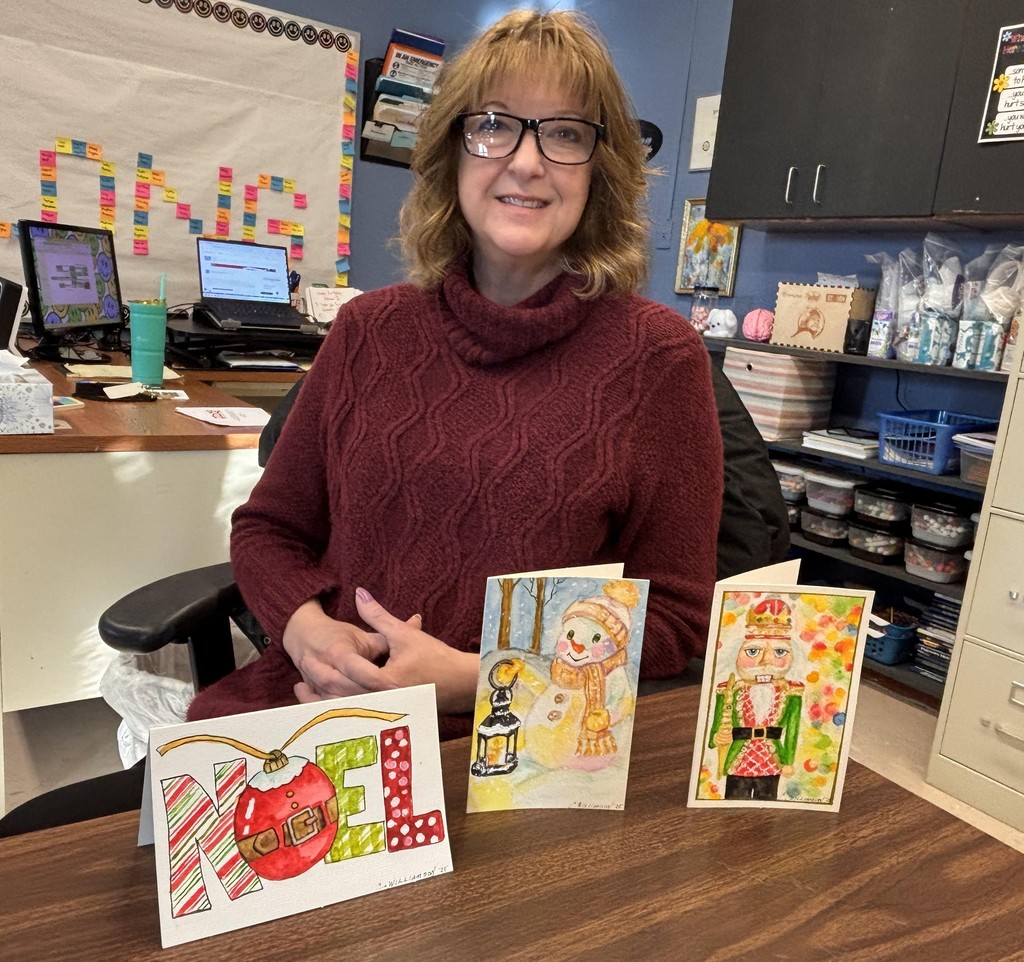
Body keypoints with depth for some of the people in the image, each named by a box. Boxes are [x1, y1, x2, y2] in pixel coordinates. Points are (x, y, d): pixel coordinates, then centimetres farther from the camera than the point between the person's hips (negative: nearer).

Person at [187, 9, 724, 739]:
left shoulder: (659, 356, -4)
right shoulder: (370, 327, 6)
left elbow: (674, 620, -2)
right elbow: (267, 528, 13)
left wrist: (472, 680, -14)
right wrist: (307, 629, -9)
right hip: (311, 702, 4)